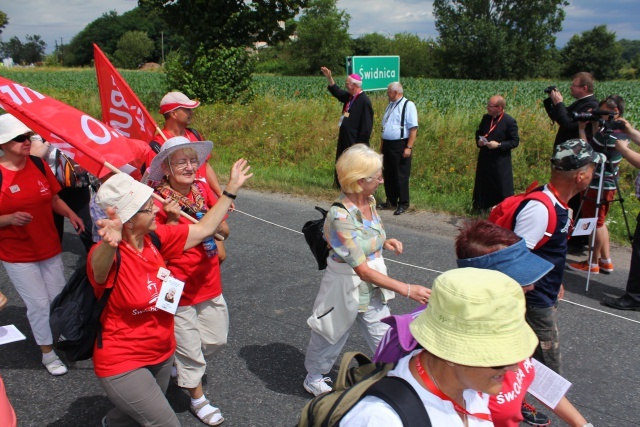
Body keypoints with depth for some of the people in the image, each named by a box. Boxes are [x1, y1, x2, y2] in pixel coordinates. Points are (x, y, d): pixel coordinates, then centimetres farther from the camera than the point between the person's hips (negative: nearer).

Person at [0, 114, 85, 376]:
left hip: (50, 248, 5)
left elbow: (54, 198, 9)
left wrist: (70, 214, -8)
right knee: (39, 303, 3)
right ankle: (48, 353, 22)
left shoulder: (39, 165, -1)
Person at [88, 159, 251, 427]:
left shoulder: (156, 237, -8)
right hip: (122, 364, -7)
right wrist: (109, 243, -74)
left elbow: (202, 230, 2)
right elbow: (99, 267, -51)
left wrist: (231, 190, 4)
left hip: (162, 354, 7)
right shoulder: (107, 255, -27)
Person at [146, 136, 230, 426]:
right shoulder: (159, 201, -16)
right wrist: (173, 220, -28)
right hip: (179, 288, -6)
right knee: (190, 346, 10)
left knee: (217, 339, 18)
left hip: (209, 282, 6)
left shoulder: (203, 189, 0)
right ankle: (198, 399, 34)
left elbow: (224, 231, 3)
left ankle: (180, 366, 47)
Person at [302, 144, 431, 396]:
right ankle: (314, 379, 47)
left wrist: (385, 242, -6)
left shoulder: (370, 201, -5)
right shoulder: (340, 216, -30)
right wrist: (407, 290, -29)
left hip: (373, 290, 6)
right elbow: (363, 270, -30)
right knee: (330, 340, 19)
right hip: (346, 289, -6)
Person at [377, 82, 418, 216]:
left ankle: (403, 204, 11)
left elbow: (413, 128, -15)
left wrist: (409, 147, -20)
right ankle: (391, 201, 26)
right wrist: (382, 144, 18)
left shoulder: (408, 105, -10)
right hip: (388, 145, 8)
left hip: (400, 146, -8)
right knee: (388, 174, 13)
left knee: (401, 176, 0)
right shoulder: (390, 105, 14)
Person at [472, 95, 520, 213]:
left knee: (503, 187, 0)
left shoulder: (510, 121, -12)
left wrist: (499, 145, -21)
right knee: (482, 184, 14)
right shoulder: (486, 117, 5)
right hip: (485, 159, 6)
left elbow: (515, 141, -10)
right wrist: (478, 141, -2)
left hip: (500, 161, -6)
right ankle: (481, 209, 29)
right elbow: (478, 132, 19)